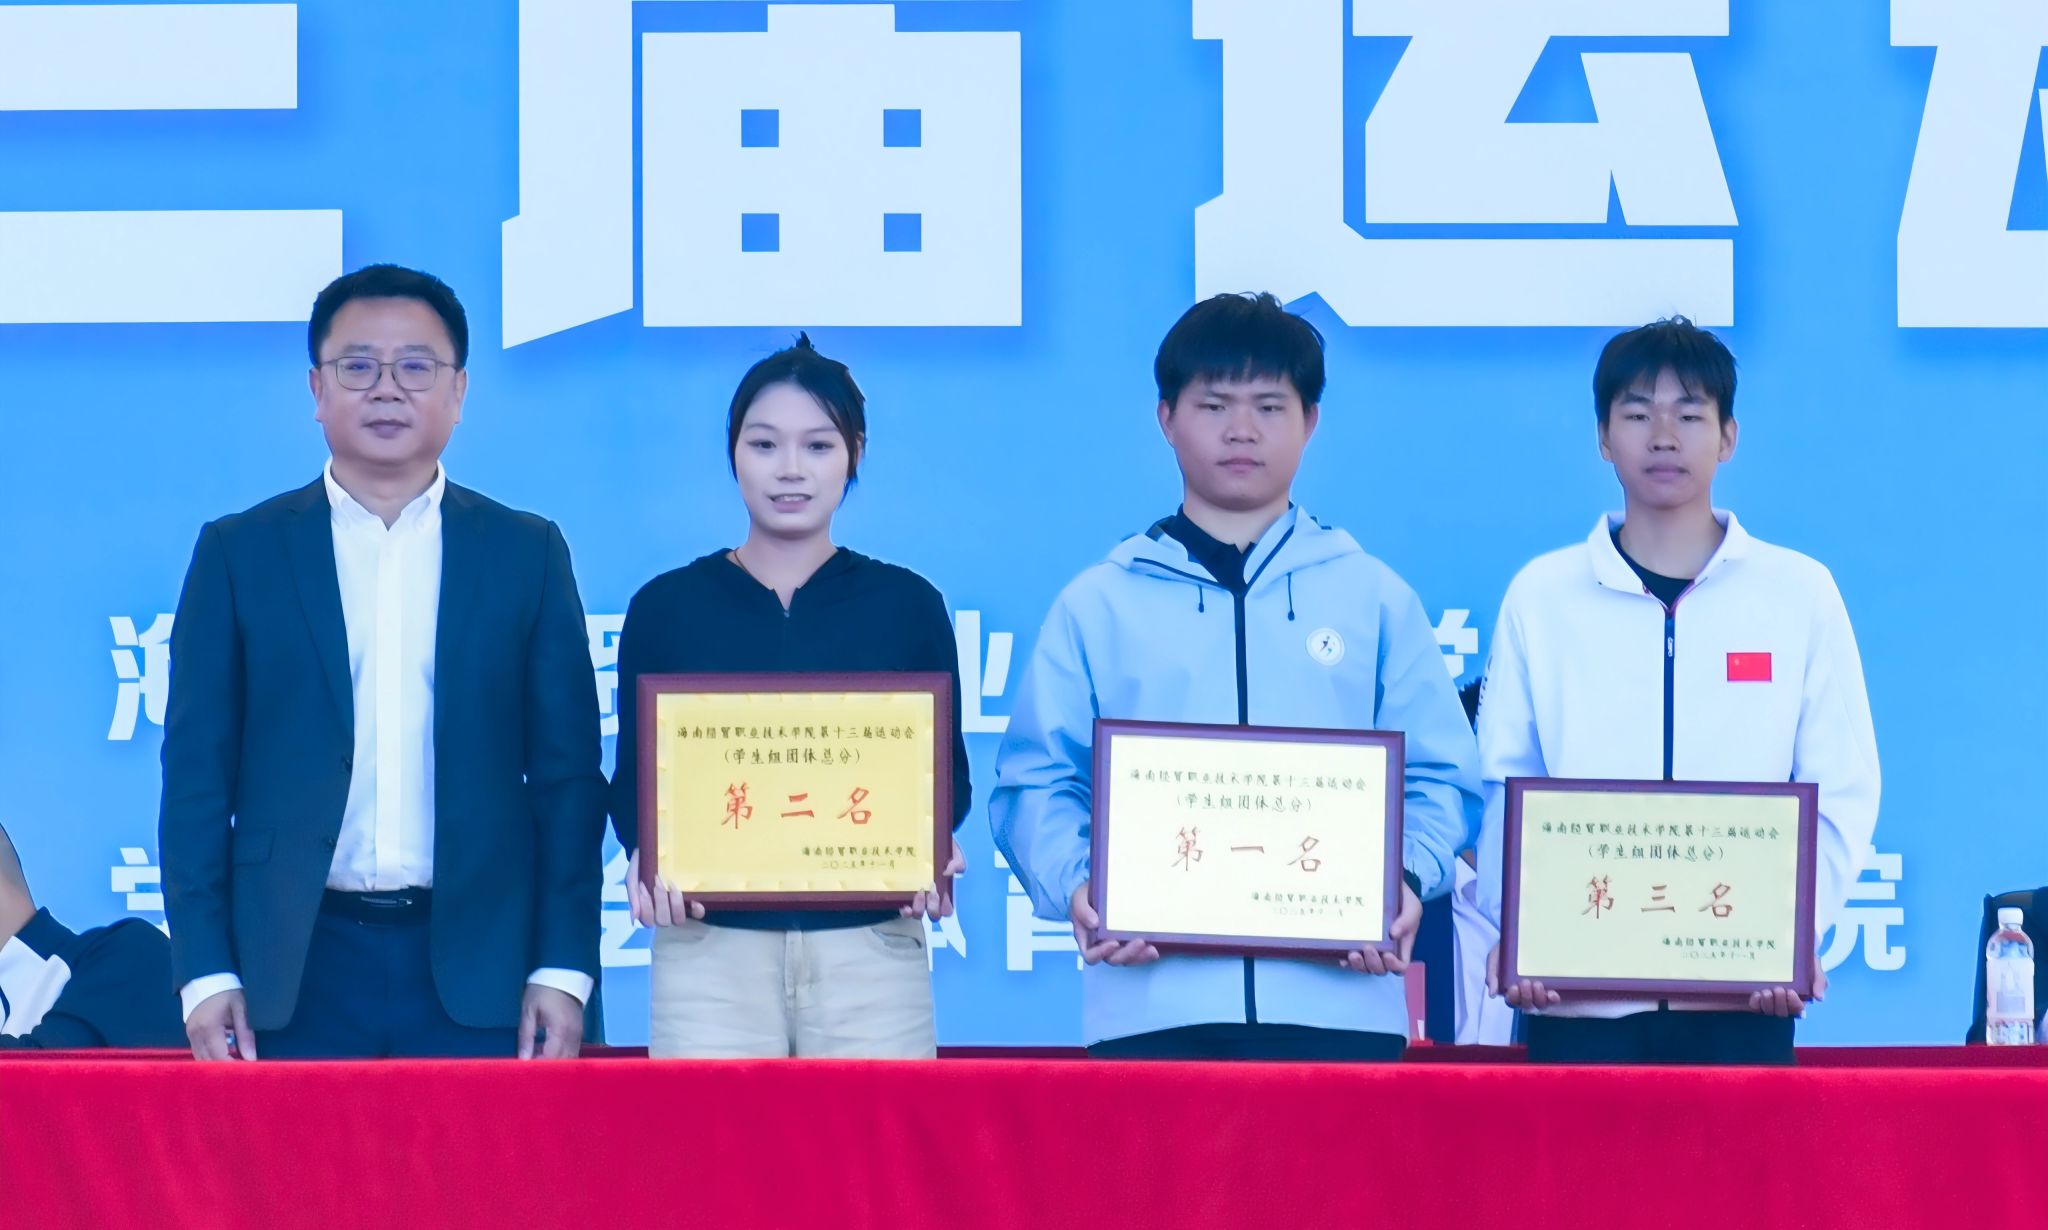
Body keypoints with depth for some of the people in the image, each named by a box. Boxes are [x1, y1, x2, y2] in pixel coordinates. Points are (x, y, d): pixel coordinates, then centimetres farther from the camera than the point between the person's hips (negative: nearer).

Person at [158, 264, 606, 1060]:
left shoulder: (527, 553, 9)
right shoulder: (238, 553, 8)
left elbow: (566, 773, 6)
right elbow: (197, 774, 5)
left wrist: (564, 967, -1)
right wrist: (205, 972, -2)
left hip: (477, 963, 0)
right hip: (297, 972, 0)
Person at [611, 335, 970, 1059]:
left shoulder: (906, 605, 8)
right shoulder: (666, 607, 8)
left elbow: (947, 770, 10)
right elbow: (635, 776, 9)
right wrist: (645, 851, -11)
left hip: (871, 950, 0)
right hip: (711, 950, 0)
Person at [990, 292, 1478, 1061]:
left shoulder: (1375, 600, 14)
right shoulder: (1100, 606, 13)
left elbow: (1437, 778, 11)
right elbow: (1037, 783, 8)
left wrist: (1407, 878, -9)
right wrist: (1072, 885, -11)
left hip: (1337, 1002, 0)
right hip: (1152, 1004, 0)